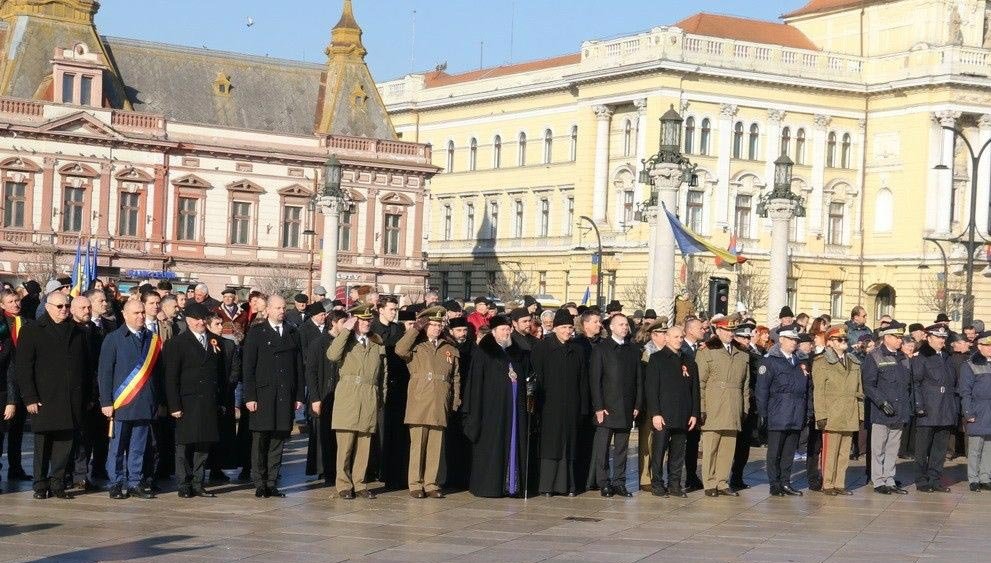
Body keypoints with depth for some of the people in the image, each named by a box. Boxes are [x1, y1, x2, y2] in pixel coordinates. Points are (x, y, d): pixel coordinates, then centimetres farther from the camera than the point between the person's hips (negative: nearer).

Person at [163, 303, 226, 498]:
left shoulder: (215, 343, 13)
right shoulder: (177, 343, -2)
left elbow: (221, 374, 16)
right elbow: (171, 378, -6)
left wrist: (221, 401, 10)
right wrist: (174, 406, -12)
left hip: (210, 404, 5)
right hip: (188, 403, -5)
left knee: (204, 445, 7)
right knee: (185, 445, -1)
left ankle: (198, 484, 14)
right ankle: (184, 485, 7)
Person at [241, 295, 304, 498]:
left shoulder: (292, 334, 15)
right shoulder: (256, 332, 3)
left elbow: (299, 366, 14)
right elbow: (248, 366, -1)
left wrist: (299, 396, 7)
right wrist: (250, 396, -9)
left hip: (286, 396, 3)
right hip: (263, 395, -3)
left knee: (279, 440, 4)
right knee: (260, 440, -3)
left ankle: (272, 483, 10)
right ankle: (260, 485, 3)